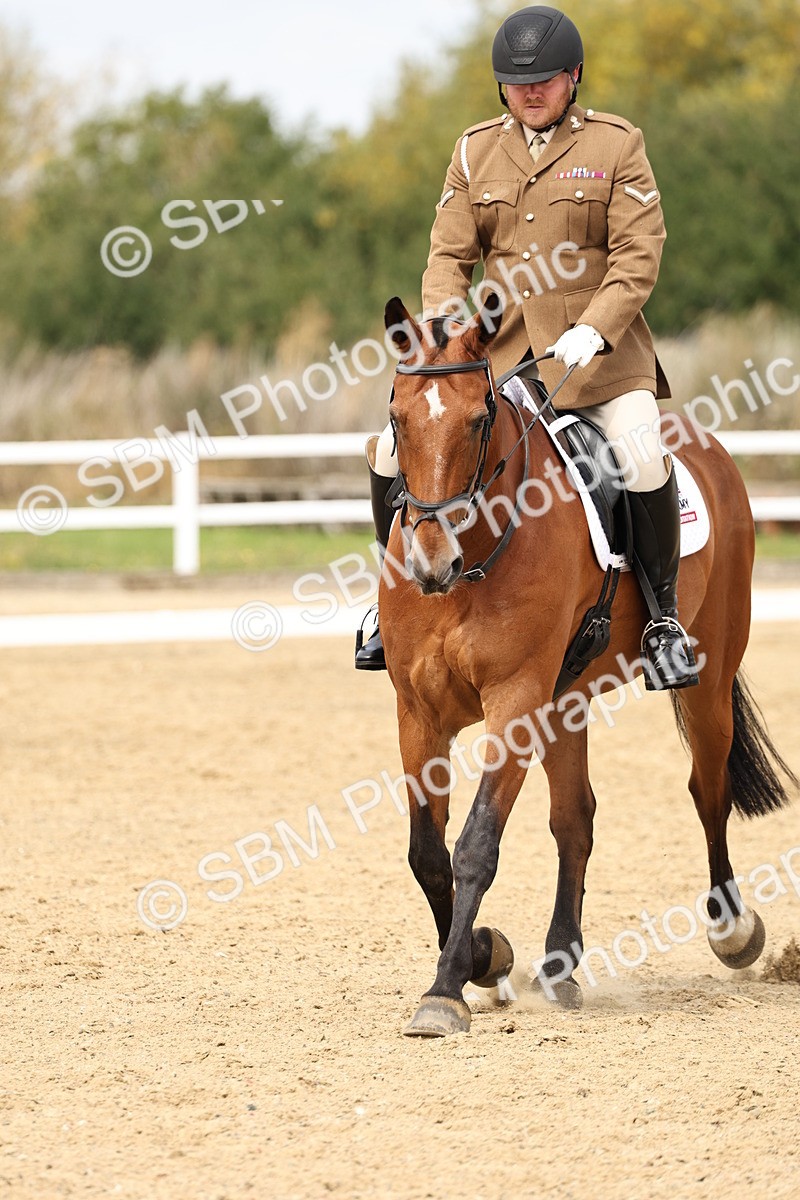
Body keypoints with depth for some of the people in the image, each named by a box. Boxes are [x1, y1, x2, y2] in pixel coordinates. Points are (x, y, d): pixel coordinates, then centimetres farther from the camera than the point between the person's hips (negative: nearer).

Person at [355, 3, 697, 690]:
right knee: (393, 452, -6)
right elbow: (450, 255, 7)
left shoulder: (616, 145, 0)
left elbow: (639, 255, -7)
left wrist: (593, 328, -22)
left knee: (643, 461, -28)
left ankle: (665, 618, -10)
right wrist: (443, 331, -12)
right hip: (498, 350, 4)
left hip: (598, 350, -4)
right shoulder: (475, 152, 10)